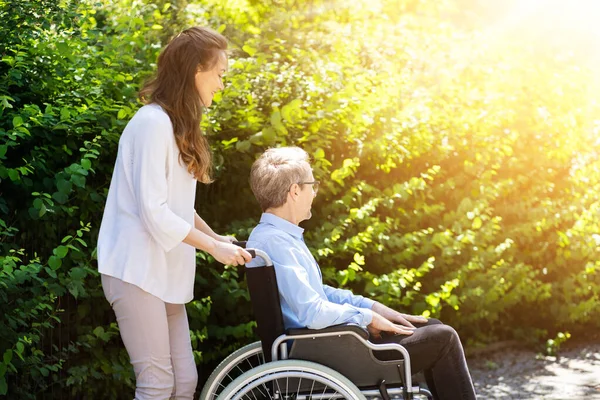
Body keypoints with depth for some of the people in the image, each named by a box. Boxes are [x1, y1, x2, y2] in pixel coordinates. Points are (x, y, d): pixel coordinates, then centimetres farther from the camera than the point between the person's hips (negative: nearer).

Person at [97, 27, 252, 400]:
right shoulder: (153, 123, -14)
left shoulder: (178, 125, 17)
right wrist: (213, 247, -12)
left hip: (164, 271, 9)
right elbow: (154, 212, -19)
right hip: (138, 269, -9)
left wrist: (216, 236, 9)